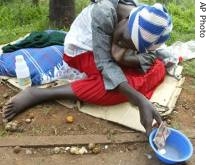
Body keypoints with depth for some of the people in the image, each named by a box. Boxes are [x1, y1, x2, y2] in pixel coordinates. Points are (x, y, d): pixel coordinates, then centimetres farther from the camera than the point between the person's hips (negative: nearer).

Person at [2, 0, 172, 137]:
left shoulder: (144, 15, -15)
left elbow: (148, 58, -13)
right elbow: (104, 62, -34)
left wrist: (124, 56, -35)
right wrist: (141, 101, -44)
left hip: (107, 49, 6)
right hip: (81, 51, -5)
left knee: (158, 69, -7)